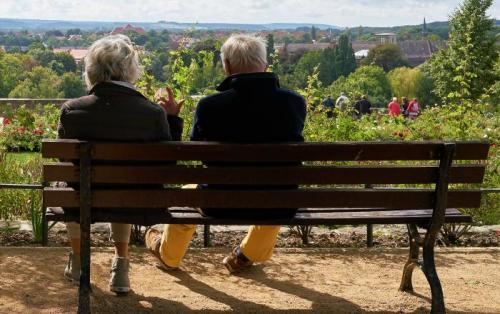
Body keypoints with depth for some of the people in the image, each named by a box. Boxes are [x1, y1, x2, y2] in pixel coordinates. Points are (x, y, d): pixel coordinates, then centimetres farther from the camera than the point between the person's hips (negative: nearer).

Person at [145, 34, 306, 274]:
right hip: (279, 208, 2)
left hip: (223, 205, -1)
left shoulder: (209, 106, -16)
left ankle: (168, 256, 58)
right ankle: (248, 255, 56)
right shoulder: (295, 102, -10)